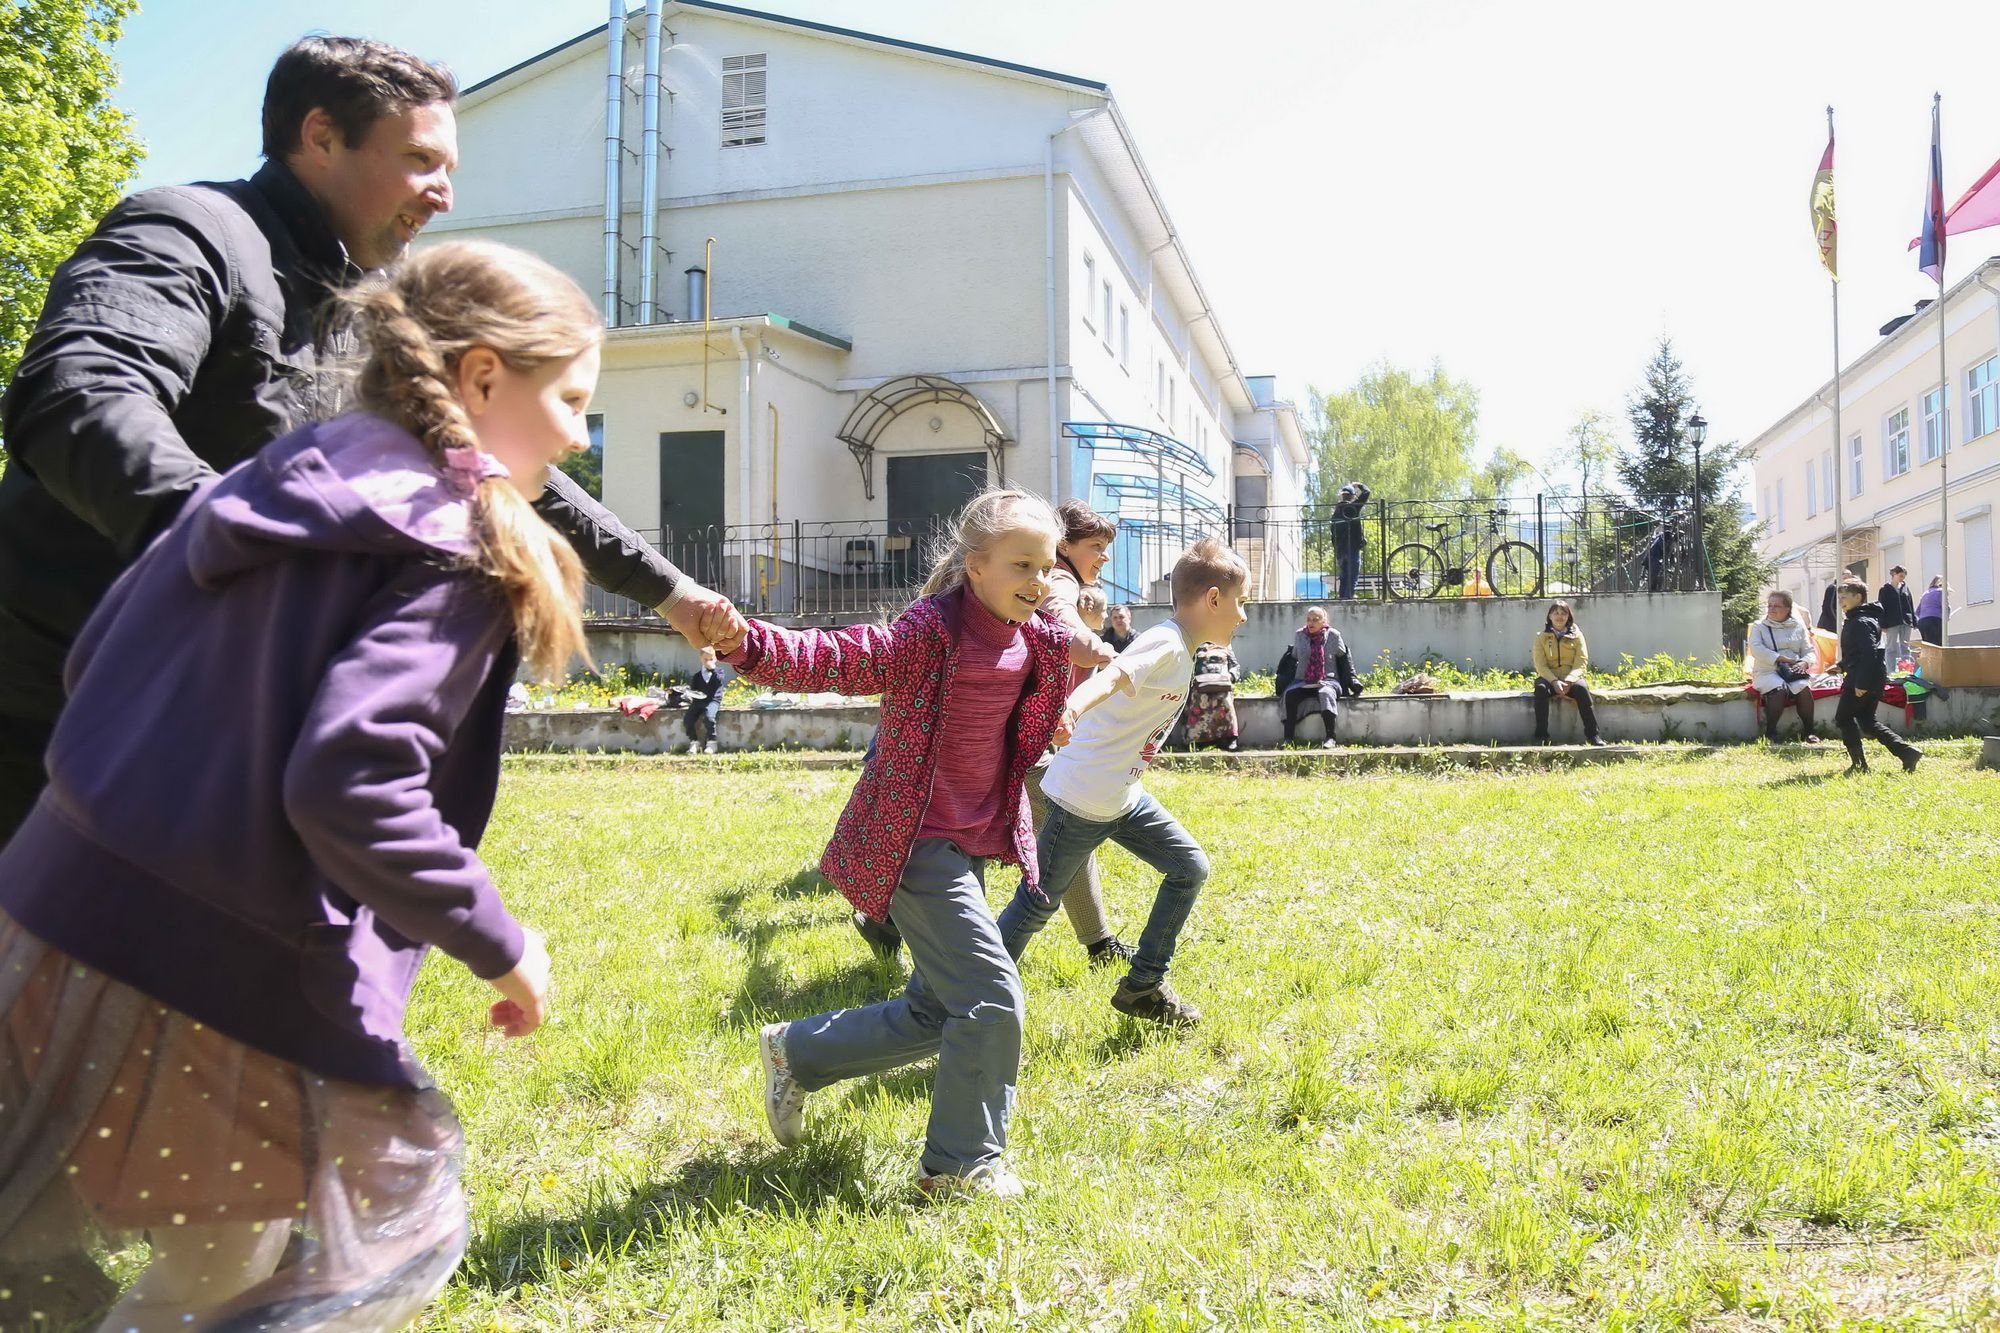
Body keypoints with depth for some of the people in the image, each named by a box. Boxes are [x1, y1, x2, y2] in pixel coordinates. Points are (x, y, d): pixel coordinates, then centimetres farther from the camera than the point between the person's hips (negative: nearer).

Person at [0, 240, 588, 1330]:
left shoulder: (274, 481, 11)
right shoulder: (454, 546, -13)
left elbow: (93, 658, 15)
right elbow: (352, 787, -25)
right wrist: (503, 948, -13)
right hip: (215, 986, -8)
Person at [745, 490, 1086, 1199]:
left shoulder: (1034, 639, 4)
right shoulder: (932, 630, -19)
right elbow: (836, 657, -32)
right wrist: (746, 642, -48)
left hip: (972, 842, 9)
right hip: (916, 842, -9)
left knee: (934, 1014, 16)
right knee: (992, 997, -10)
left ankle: (795, 1053, 35)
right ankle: (963, 1163, 10)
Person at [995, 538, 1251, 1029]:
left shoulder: (1180, 648, 8)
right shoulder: (1164, 645, -22)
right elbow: (1110, 677, -41)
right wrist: (1072, 708, -60)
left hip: (1123, 796, 10)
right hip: (1083, 799, -10)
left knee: (1190, 867, 9)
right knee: (1038, 903, 1)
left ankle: (1143, 985, 18)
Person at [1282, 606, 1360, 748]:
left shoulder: (1333, 635, 4)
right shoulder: (1299, 635, 10)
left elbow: (1344, 660, 11)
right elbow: (1293, 660, 17)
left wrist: (1352, 681, 7)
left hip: (1328, 681, -2)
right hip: (1303, 682, 2)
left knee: (1326, 694, -38)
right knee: (1290, 694, -31)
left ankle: (1331, 738, -39)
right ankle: (1288, 738, -31)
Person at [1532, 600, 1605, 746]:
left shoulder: (1576, 635, 7)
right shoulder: (1541, 637, 7)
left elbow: (1582, 662, -2)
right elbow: (1540, 665, -3)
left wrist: (1569, 680, -20)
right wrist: (1554, 681, -22)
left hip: (1571, 678, 0)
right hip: (1549, 677, 0)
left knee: (1581, 688, -34)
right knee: (1541, 688, -35)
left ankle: (1592, 734, -31)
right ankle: (1541, 736, -32)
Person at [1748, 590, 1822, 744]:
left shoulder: (1798, 626, 15)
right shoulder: (1759, 626, 7)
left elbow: (1809, 652, 13)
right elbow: (1756, 649, -10)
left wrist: (1804, 663, -12)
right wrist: (1782, 659, -18)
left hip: (1794, 672, 2)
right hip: (1768, 672, -2)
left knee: (1804, 688, -30)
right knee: (1779, 690, -35)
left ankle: (1808, 731, -16)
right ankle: (1770, 733, -23)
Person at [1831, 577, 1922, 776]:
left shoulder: (1861, 622, -16)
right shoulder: (1854, 620, 17)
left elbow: (1869, 653, -24)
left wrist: (1861, 683, -27)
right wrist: (1841, 665, 15)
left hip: (1864, 679, -10)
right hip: (1874, 679, 10)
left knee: (1843, 718, 0)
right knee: (1867, 720, 14)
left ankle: (1859, 764, 1)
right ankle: (1907, 752, 8)